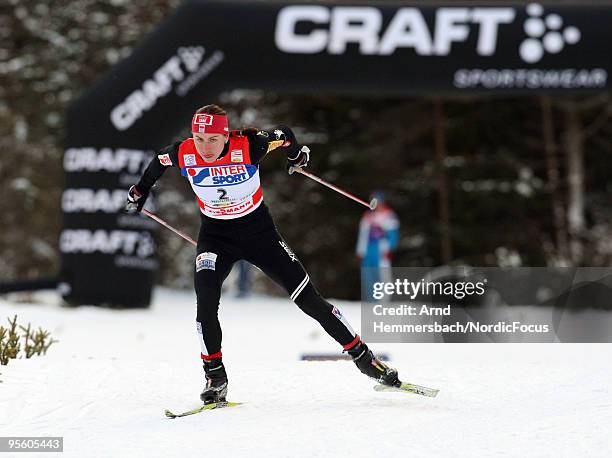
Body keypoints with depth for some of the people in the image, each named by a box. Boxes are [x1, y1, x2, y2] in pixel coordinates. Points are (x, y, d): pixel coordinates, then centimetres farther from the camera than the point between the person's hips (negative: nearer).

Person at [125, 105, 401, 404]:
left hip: (259, 230, -1)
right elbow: (161, 160, 6)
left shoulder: (248, 146, -26)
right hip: (216, 236, 1)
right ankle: (215, 377, -11)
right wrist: (141, 189, 20)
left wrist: (296, 155, 14)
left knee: (308, 298, 0)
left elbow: (283, 135, -5)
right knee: (205, 299, -24)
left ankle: (363, 356, 13)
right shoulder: (183, 154, -19)